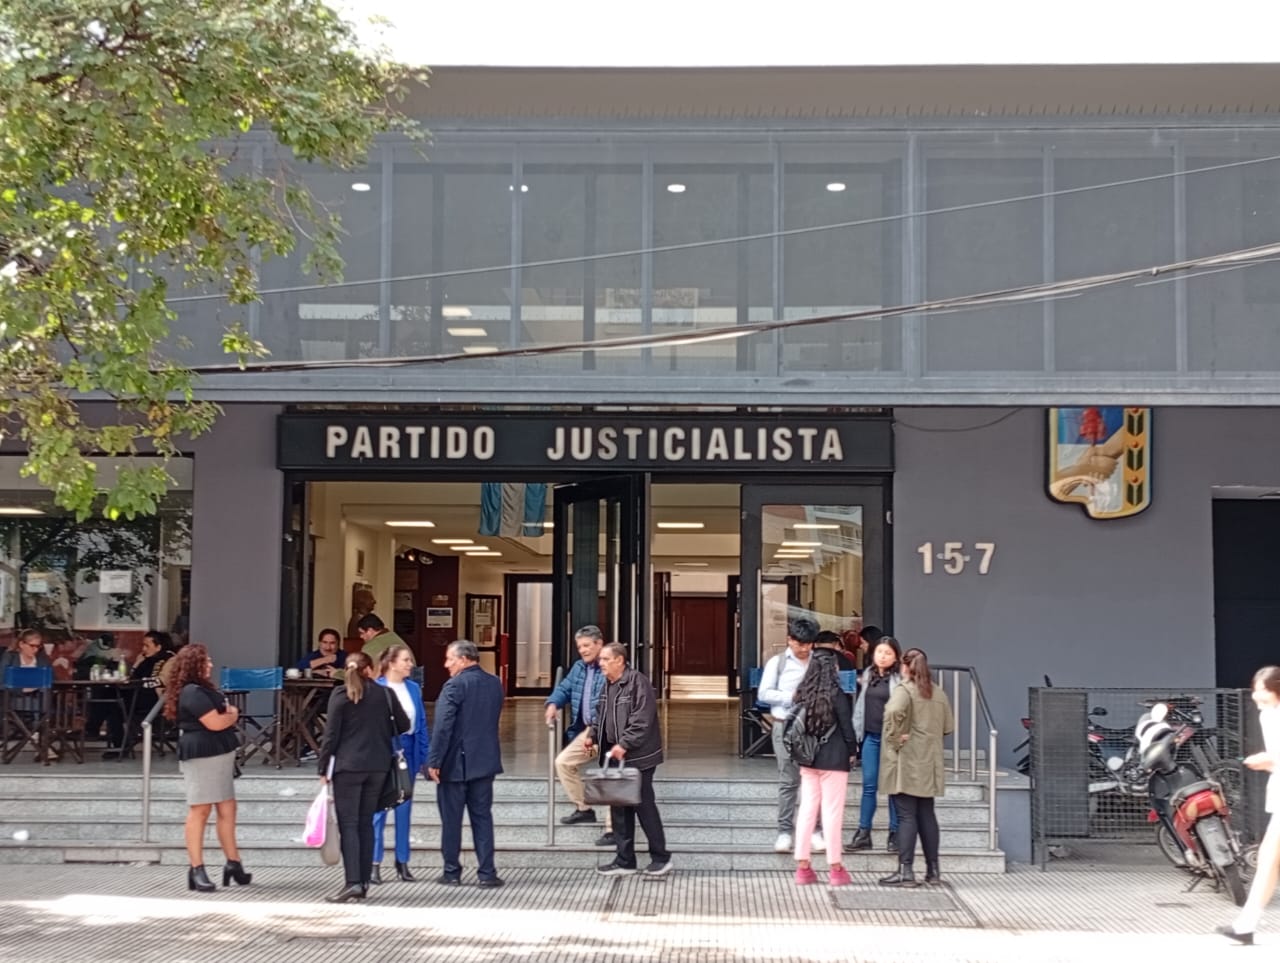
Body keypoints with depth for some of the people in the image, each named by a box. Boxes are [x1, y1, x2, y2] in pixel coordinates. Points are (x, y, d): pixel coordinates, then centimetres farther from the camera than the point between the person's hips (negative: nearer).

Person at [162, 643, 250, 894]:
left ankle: (233, 864, 15)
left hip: (219, 754, 10)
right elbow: (215, 723, -19)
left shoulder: (203, 689, 19)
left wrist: (227, 713, -1)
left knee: (227, 809, 10)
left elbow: (225, 711, 21)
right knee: (200, 810, -7)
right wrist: (232, 715, 0)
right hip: (201, 756, -10)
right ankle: (196, 871, -4)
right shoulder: (192, 692, -14)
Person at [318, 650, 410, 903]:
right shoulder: (385, 694, 3)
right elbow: (403, 725, 11)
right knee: (366, 823, 11)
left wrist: (323, 768, 0)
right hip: (378, 766, 4)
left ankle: (353, 882, -12)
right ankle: (364, 882, 11)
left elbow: (331, 734, -7)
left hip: (348, 766, -4)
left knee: (348, 824, -2)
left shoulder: (340, 695, -5)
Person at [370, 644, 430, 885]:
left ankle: (402, 862, 20)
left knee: (404, 809, 11)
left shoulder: (414, 688, 7)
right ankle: (374, 864, 6)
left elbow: (421, 724, 9)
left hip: (408, 753, 5)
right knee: (378, 809, 0)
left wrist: (425, 756, 4)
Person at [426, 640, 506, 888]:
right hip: (485, 761, 5)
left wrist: (434, 761, -15)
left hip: (455, 763, -5)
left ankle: (452, 872, 12)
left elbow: (443, 726, -18)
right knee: (482, 816, 9)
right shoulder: (495, 683, 6)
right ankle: (487, 872, 6)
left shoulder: (455, 685, -15)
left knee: (451, 819, 6)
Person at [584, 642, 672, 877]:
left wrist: (624, 744, -26)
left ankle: (661, 858, 12)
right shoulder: (608, 685, 12)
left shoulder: (637, 683, -16)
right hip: (615, 756, 8)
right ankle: (625, 860, 18)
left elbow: (642, 721, -22)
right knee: (620, 808, 11)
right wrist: (592, 736, 6)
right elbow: (601, 715, 22)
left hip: (638, 757, -8)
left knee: (644, 807, -1)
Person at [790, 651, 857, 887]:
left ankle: (802, 866, 10)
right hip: (833, 759, -5)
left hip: (808, 759, 5)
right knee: (832, 812, 0)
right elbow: (846, 726, -8)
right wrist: (852, 751, 7)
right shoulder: (836, 694, -12)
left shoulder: (803, 693, 3)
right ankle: (835, 867, 5)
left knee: (807, 809, 8)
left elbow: (796, 722, 7)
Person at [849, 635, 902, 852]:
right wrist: (856, 734, 11)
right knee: (869, 785, 7)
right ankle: (863, 833, 12)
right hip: (870, 737, 5)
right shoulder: (867, 676, 11)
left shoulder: (899, 679, -6)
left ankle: (894, 834, 10)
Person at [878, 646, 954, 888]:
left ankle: (905, 871, -5)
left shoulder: (904, 690, -12)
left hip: (905, 763, -6)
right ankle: (933, 870, 17)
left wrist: (895, 738, -20)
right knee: (927, 815, 13)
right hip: (928, 765, 6)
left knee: (906, 816, -5)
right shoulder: (938, 693, 10)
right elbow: (948, 726, 13)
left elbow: (894, 711, -32)